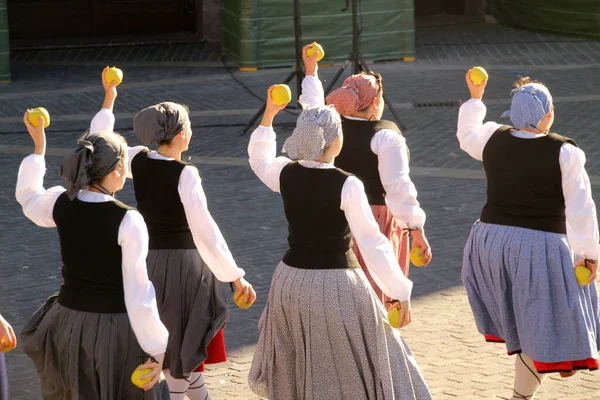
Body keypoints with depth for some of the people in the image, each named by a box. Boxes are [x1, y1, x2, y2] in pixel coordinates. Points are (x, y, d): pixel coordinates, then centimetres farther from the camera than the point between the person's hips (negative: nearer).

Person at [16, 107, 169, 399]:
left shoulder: (61, 203, -6)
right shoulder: (128, 221, -21)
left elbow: (28, 198, 20)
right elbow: (137, 291, -21)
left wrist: (38, 144, 27)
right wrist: (157, 349, -15)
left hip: (70, 323, 5)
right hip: (116, 330, -5)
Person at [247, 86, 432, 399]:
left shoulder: (286, 174, -3)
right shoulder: (347, 185, -18)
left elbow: (259, 160, 22)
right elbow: (372, 244, -17)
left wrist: (269, 114, 29)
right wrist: (401, 293, -10)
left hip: (292, 278, 6)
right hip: (336, 286, -6)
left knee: (296, 374, 25)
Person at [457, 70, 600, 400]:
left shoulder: (493, 139, -1)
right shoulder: (564, 153, -13)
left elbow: (466, 136, 22)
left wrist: (475, 98, 34)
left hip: (492, 239, 5)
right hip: (540, 248, -5)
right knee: (541, 327, 6)